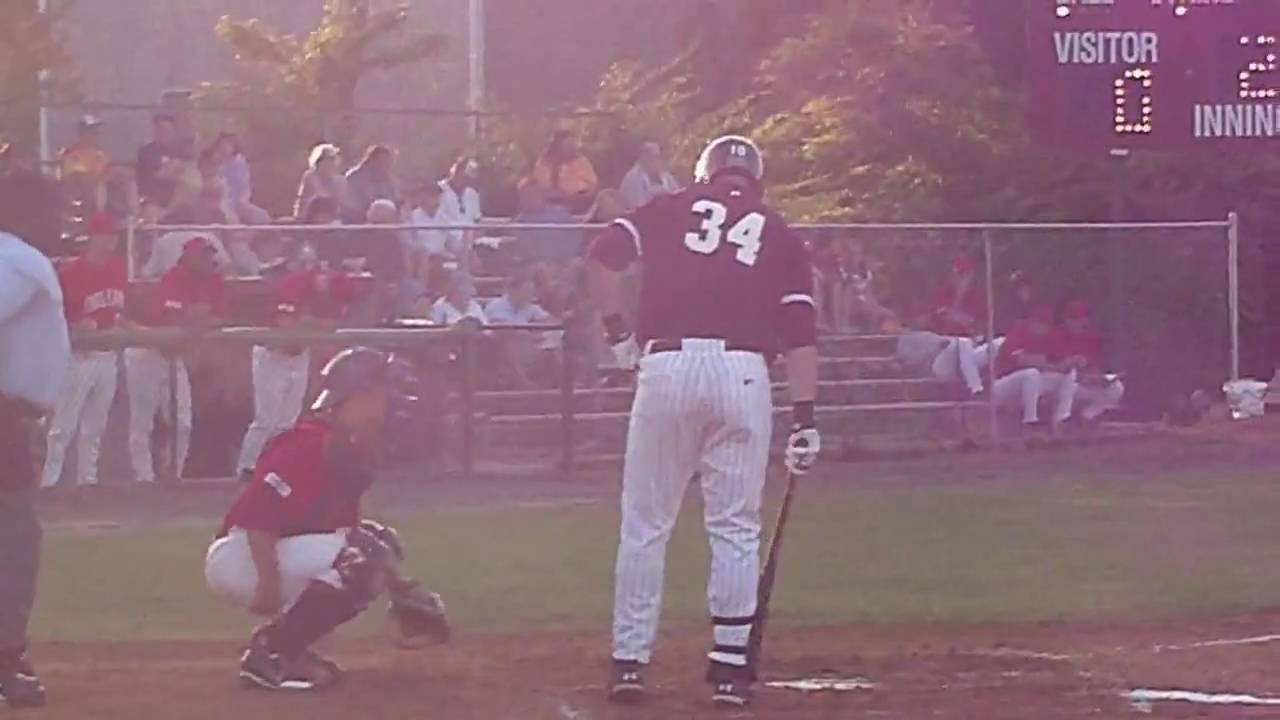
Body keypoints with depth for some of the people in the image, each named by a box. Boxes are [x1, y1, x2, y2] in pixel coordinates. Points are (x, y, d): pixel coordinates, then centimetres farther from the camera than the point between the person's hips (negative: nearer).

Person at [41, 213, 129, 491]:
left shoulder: (118, 269, 7)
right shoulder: (70, 273, -12)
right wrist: (75, 329, -24)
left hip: (109, 356, 7)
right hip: (80, 356, -7)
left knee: (95, 424, 13)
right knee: (64, 424, -9)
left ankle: (87, 479, 20)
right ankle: (48, 481, -8)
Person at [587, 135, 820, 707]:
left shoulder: (669, 210, 16)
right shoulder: (780, 236, 17)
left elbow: (603, 255, 1)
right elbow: (800, 333, 7)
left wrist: (617, 330, 11)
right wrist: (804, 418, 4)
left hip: (666, 367, 0)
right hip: (743, 374, 0)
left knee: (645, 524, 8)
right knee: (735, 526, 7)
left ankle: (629, 661, 8)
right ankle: (730, 666, 4)